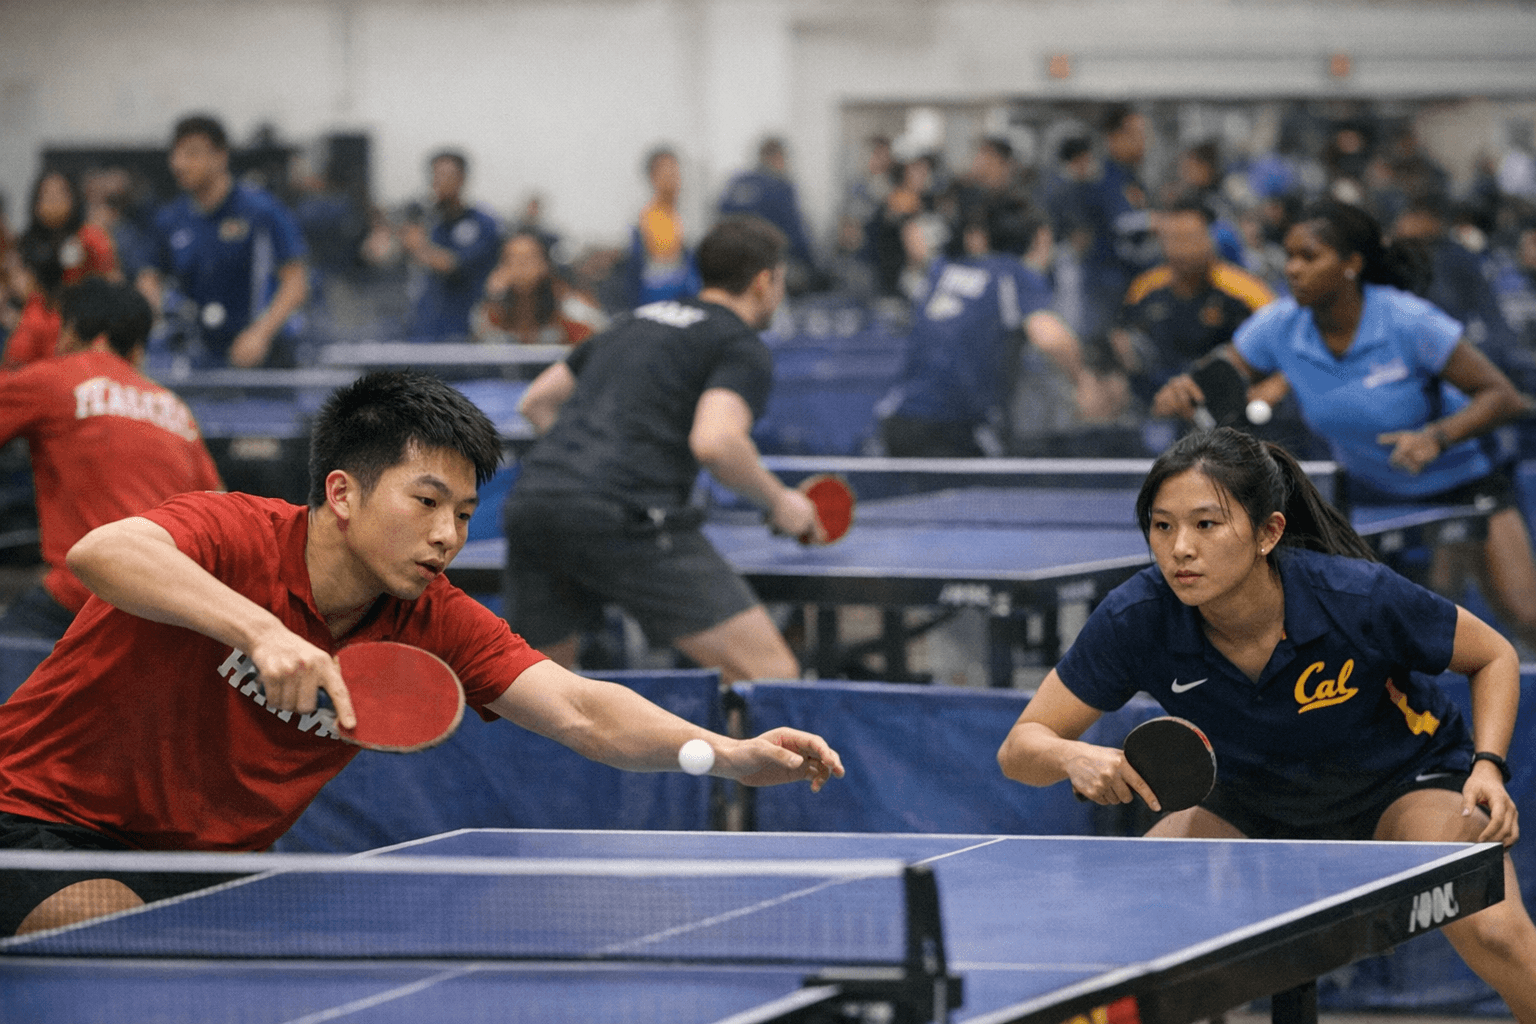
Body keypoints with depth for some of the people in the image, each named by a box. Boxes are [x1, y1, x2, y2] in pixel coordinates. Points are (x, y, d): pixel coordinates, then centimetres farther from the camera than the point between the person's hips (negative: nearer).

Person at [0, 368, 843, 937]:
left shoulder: (432, 625, -5)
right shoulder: (238, 536, -23)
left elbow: (578, 711, -15)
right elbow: (99, 552, -43)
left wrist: (732, 755, -32)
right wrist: (260, 629, -56)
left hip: (206, 856, 7)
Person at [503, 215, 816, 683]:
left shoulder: (636, 322, 28)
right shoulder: (744, 348, 5)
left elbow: (537, 401, 34)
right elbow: (714, 442, -14)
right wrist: (780, 503, 1)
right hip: (625, 516, -8)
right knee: (770, 671, -9)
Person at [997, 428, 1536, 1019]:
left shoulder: (1358, 599, -31)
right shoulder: (1137, 620, -26)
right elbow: (1020, 748, -19)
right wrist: (1074, 758, -42)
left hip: (1405, 782, -3)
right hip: (1252, 805, 3)